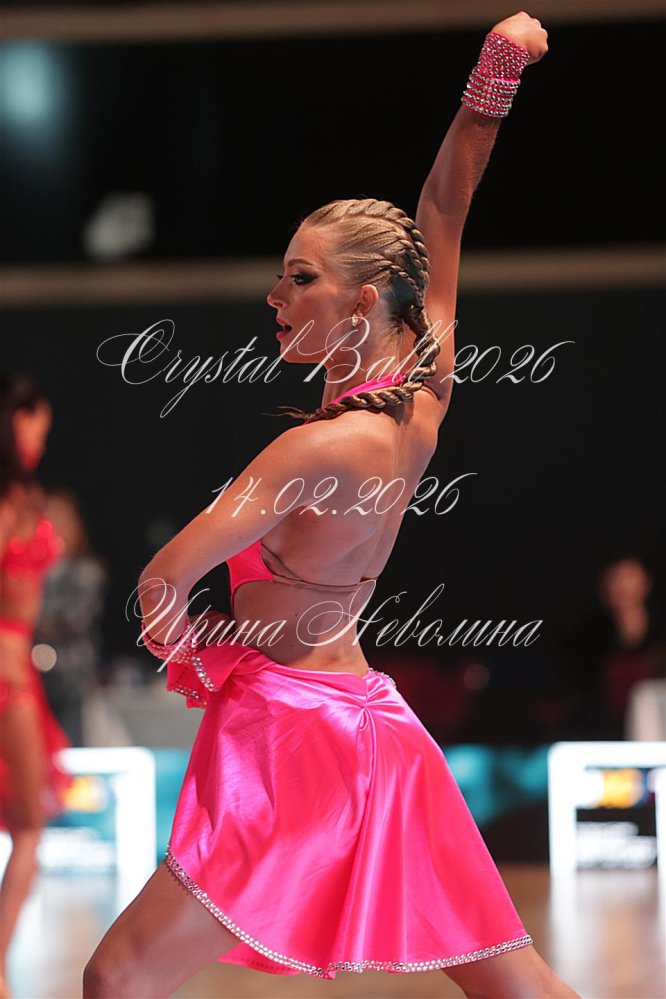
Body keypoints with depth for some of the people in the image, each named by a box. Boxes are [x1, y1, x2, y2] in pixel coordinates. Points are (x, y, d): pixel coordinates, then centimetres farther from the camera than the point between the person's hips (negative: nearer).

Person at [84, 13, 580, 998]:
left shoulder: (326, 448, -21)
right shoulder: (424, 395, -1)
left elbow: (164, 581, -22)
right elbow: (442, 212, 9)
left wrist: (187, 653, -1)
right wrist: (493, 77, 2)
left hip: (292, 727, -8)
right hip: (366, 723, 8)